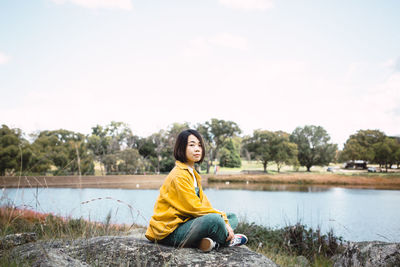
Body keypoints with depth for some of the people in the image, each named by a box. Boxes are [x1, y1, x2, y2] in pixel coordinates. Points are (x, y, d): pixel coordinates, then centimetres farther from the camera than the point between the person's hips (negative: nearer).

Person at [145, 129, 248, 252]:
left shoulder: (193, 173, 16)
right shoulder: (179, 175, -16)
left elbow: (204, 203, 10)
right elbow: (194, 208, -20)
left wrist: (224, 219, -3)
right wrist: (221, 215, -14)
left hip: (186, 221, 10)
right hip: (171, 232, -10)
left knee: (232, 217, 9)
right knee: (215, 219, -33)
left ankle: (208, 240, -17)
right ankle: (228, 240, -1)